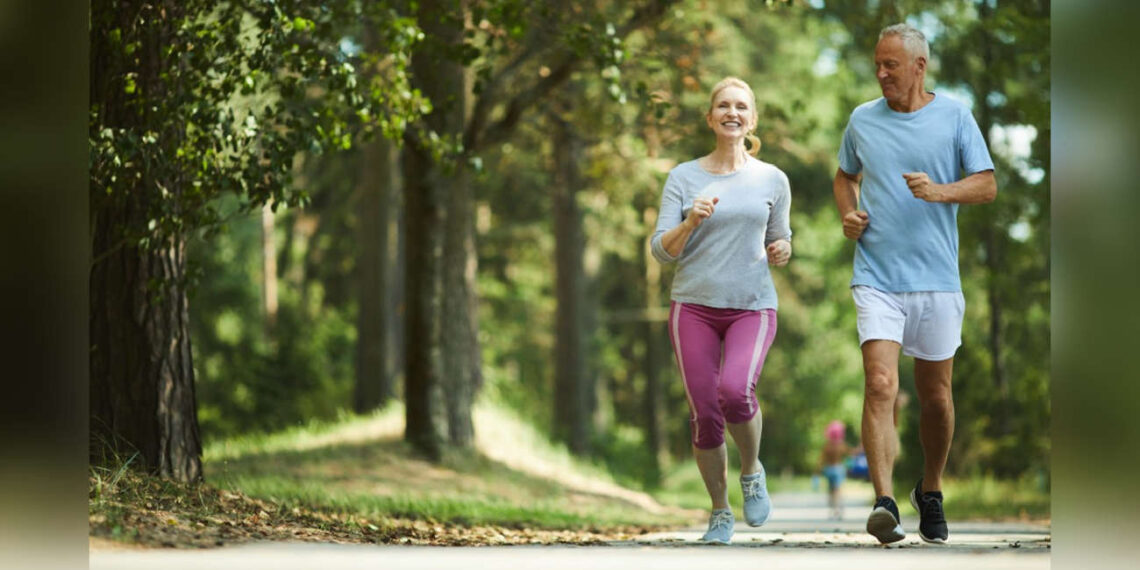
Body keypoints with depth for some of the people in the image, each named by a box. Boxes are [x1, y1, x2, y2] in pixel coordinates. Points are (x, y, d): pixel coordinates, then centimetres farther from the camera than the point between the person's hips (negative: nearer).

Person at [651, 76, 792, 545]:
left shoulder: (772, 180, 8)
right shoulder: (684, 178, 4)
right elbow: (662, 251, 1)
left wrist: (781, 252, -4)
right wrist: (690, 221, -17)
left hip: (753, 308, -1)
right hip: (694, 307, 1)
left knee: (735, 390, -26)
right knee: (704, 414, -4)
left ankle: (751, 470, 2)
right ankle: (720, 512, 16)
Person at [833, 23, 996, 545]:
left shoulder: (954, 116, 3)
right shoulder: (862, 120, 9)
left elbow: (987, 185, 1)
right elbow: (845, 177, 25)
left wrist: (940, 191, -17)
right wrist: (848, 214, 4)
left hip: (937, 280, 0)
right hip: (877, 279, 0)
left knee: (935, 396, 10)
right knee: (880, 386, -17)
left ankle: (930, 492, 32)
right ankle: (884, 502, -24)